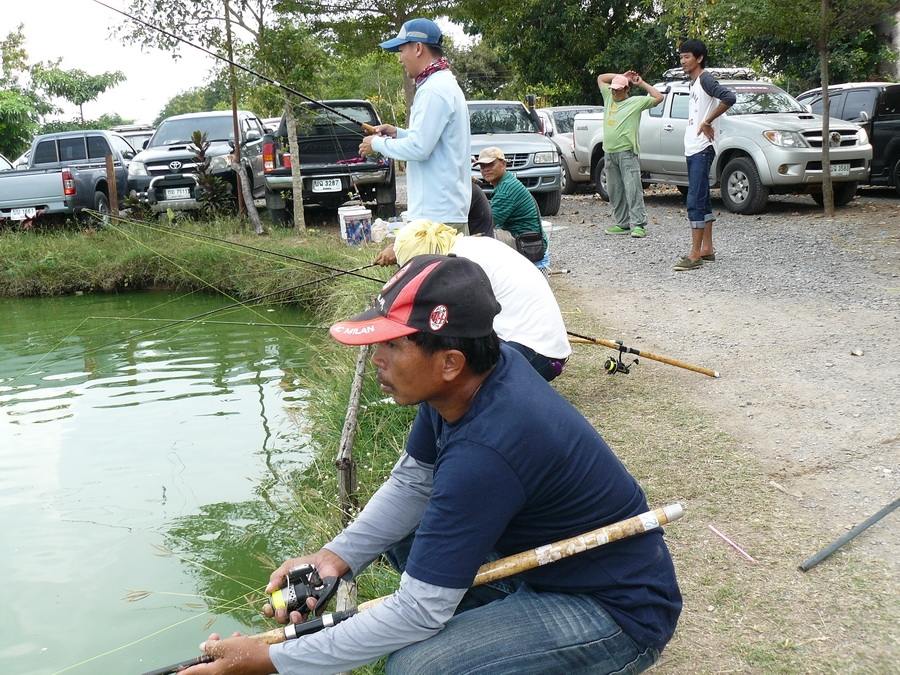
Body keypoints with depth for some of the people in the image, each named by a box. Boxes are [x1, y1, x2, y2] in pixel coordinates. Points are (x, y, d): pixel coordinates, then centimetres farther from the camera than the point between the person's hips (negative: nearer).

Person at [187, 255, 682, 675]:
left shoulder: (485, 451, -34)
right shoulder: (465, 380, -9)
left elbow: (419, 610, -27)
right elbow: (412, 482, 4)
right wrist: (337, 556, -12)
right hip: (547, 560, 9)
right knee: (401, 527, 9)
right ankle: (508, 625, 16)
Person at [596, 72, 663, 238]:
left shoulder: (636, 102, 3)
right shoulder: (609, 98, 19)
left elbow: (658, 98, -2)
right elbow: (601, 78, 27)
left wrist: (642, 84, 5)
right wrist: (621, 76, 19)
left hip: (627, 152, -6)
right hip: (609, 152, 6)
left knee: (632, 189, -11)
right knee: (614, 191, 8)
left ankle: (638, 224, -14)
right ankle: (623, 223, 14)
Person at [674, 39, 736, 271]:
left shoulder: (705, 80, -11)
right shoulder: (694, 83, 18)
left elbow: (729, 97, -27)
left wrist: (707, 122, -20)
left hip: (702, 150, -10)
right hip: (693, 150, 10)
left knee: (695, 201, -13)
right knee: (702, 200, 13)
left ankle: (695, 255, -13)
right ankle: (707, 248, 20)